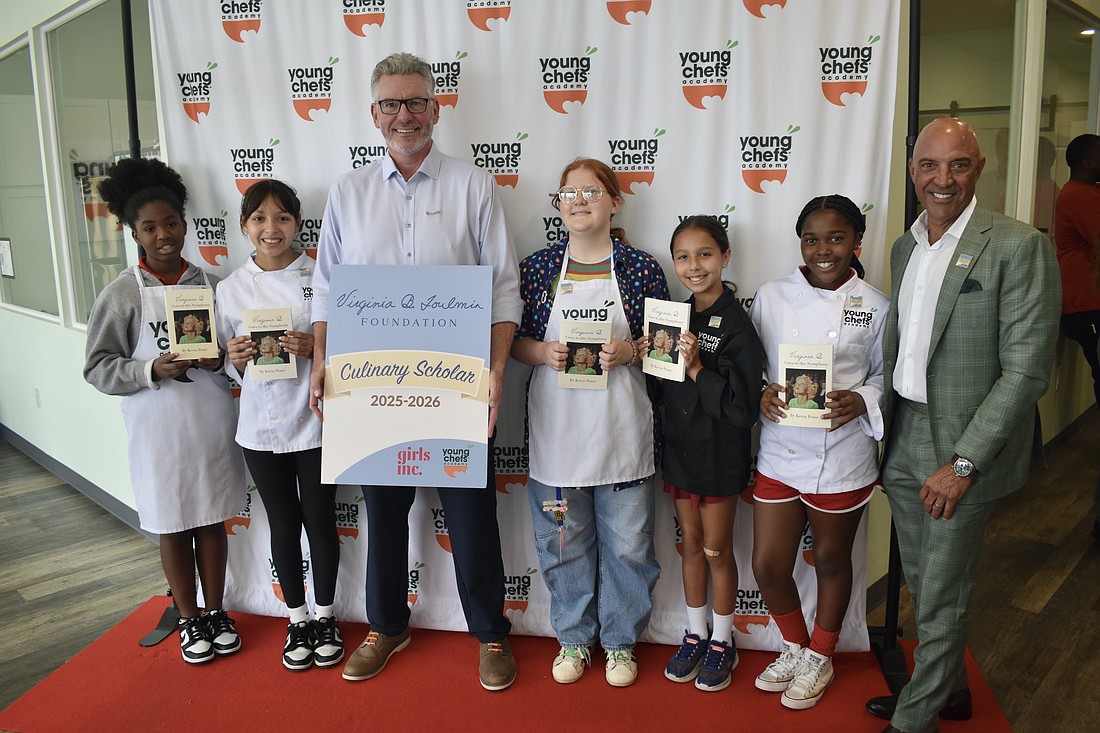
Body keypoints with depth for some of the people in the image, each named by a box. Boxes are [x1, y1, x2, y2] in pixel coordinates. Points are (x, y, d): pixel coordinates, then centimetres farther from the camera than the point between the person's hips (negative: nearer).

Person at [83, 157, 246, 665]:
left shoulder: (209, 284, 1)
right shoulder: (121, 293, -6)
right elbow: (97, 368, -5)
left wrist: (219, 359, -11)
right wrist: (153, 370, -20)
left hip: (212, 420, 2)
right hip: (158, 427, -2)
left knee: (212, 520, 13)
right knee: (173, 527, 10)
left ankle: (216, 612, 30)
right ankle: (190, 620, 28)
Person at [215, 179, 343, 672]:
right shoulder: (231, 289, 2)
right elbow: (227, 361, 10)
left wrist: (315, 349, -20)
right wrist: (236, 359, -13)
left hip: (314, 423, -2)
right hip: (261, 427, 2)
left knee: (320, 522, 9)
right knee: (284, 526, 13)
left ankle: (325, 617, 30)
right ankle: (297, 621, 31)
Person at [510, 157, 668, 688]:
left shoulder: (641, 268, 0)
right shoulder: (538, 266, 4)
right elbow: (513, 340, 6)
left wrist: (628, 351, -15)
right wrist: (543, 352, -13)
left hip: (621, 429, -1)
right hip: (556, 428, 1)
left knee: (626, 542, 8)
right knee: (563, 541, 12)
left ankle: (620, 640, 31)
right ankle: (574, 637, 33)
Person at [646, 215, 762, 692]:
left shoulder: (736, 325, -17)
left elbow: (743, 404, -21)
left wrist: (697, 368, -28)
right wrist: (651, 358, -9)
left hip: (720, 455, -5)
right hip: (680, 448, 6)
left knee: (717, 550, 9)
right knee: (691, 545, 17)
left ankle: (722, 642, 28)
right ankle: (695, 635, 33)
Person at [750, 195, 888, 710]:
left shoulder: (876, 307, -3)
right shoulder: (771, 297, 0)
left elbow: (888, 378, 2)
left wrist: (861, 402, -17)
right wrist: (760, 394, -14)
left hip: (842, 459, -1)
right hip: (779, 453, 2)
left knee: (831, 560, 16)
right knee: (768, 566, 6)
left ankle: (820, 658, 40)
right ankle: (795, 647, 36)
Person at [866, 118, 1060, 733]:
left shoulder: (1019, 247, -13)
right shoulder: (905, 247, 9)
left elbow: (1027, 371, -17)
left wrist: (963, 462, -19)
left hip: (963, 452, -6)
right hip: (904, 444, 7)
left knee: (943, 599, 7)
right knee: (923, 586, 20)